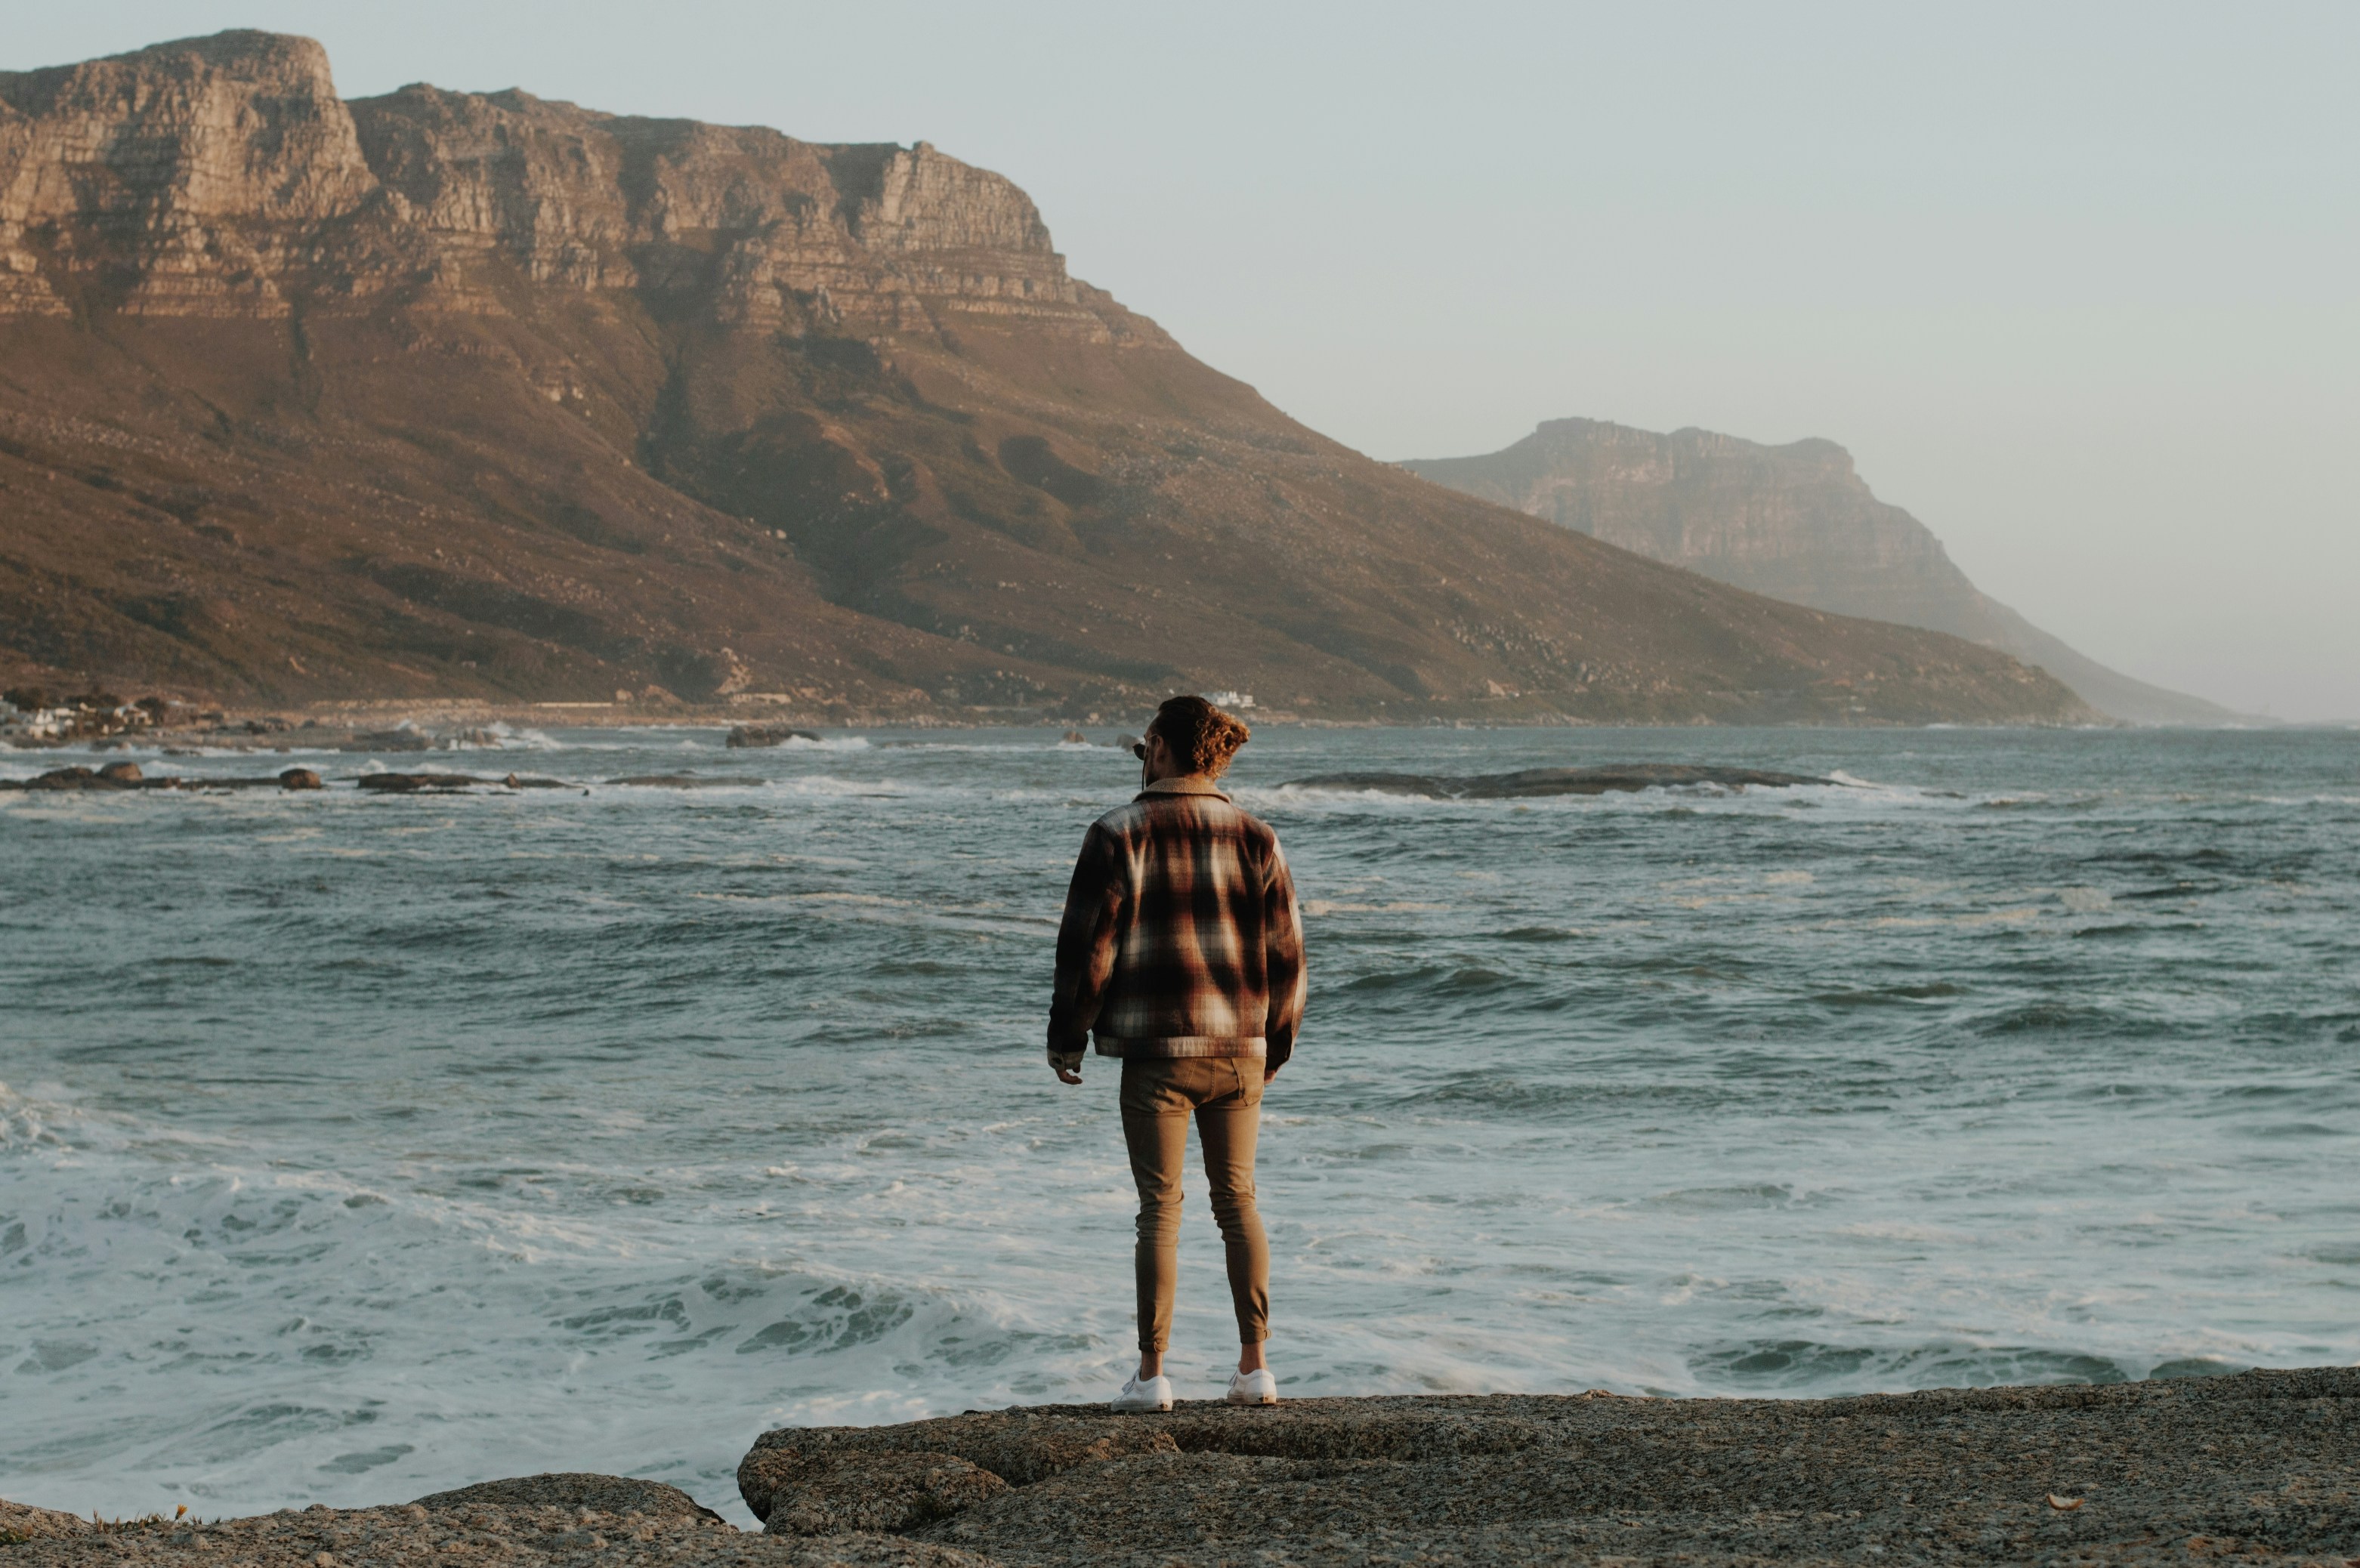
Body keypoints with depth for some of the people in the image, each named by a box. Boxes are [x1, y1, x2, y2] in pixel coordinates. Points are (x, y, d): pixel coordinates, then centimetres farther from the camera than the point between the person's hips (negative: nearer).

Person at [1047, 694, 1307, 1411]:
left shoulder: (1118, 835, -6)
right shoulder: (1254, 838, 4)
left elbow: (1089, 945, -6)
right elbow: (1286, 949, 6)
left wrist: (1066, 1037, 5)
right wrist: (1276, 1043, 17)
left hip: (1155, 1051, -3)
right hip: (1240, 1048, 3)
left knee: (1160, 1206, 1)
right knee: (1238, 1201, 12)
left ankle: (1152, 1373, 1)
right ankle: (1255, 1365, 10)